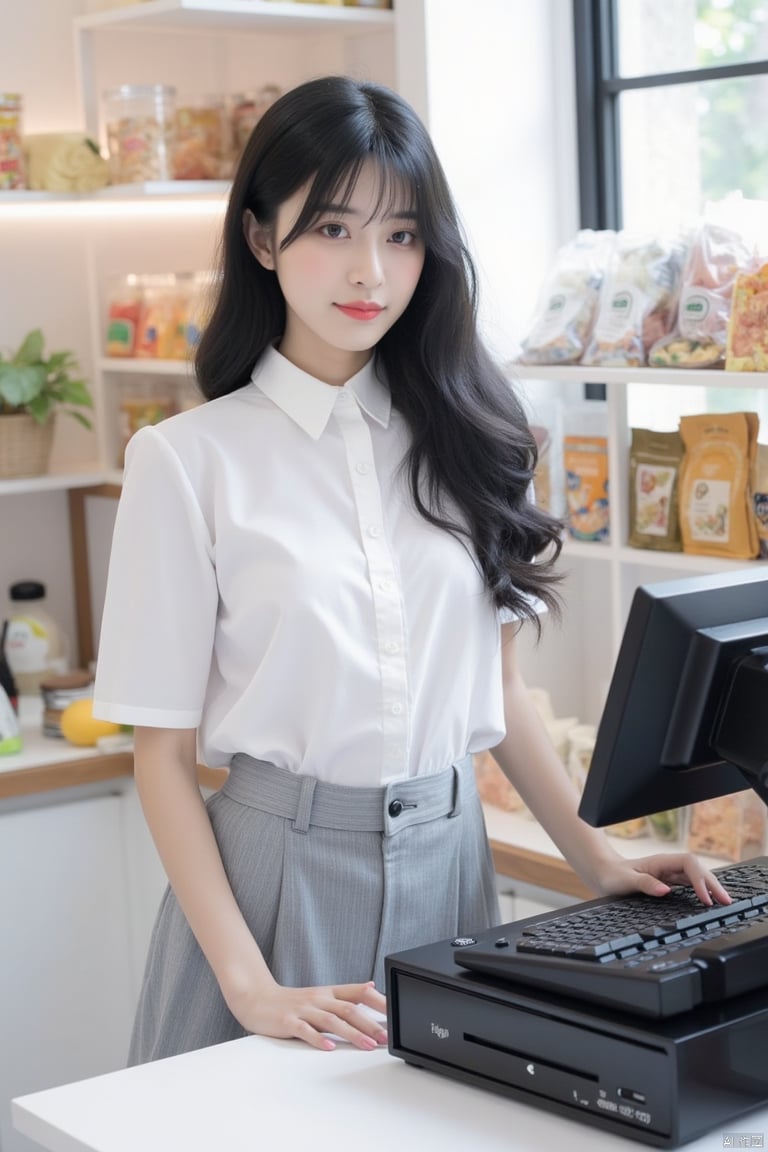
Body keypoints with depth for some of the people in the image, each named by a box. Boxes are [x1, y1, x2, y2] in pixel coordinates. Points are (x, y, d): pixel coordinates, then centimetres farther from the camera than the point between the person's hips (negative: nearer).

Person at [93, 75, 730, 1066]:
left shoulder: (461, 436, 5)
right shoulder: (187, 460, -7)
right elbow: (164, 751, -7)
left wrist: (596, 858, 5)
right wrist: (248, 984, -15)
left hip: (448, 862, 4)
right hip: (278, 863, -3)